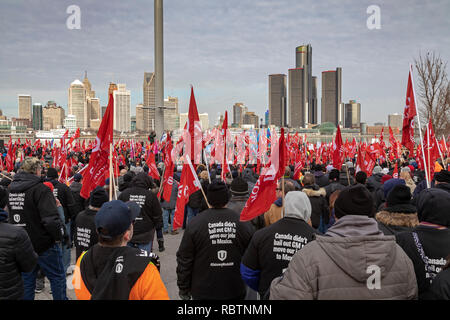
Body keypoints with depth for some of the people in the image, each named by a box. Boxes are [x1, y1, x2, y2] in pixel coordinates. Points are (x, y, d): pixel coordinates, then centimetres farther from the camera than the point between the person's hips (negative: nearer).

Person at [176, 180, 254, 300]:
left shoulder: (195, 224, -12)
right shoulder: (242, 222, -8)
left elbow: (184, 260, -7)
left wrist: (184, 289, 5)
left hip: (203, 292, -1)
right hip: (235, 292, 1)